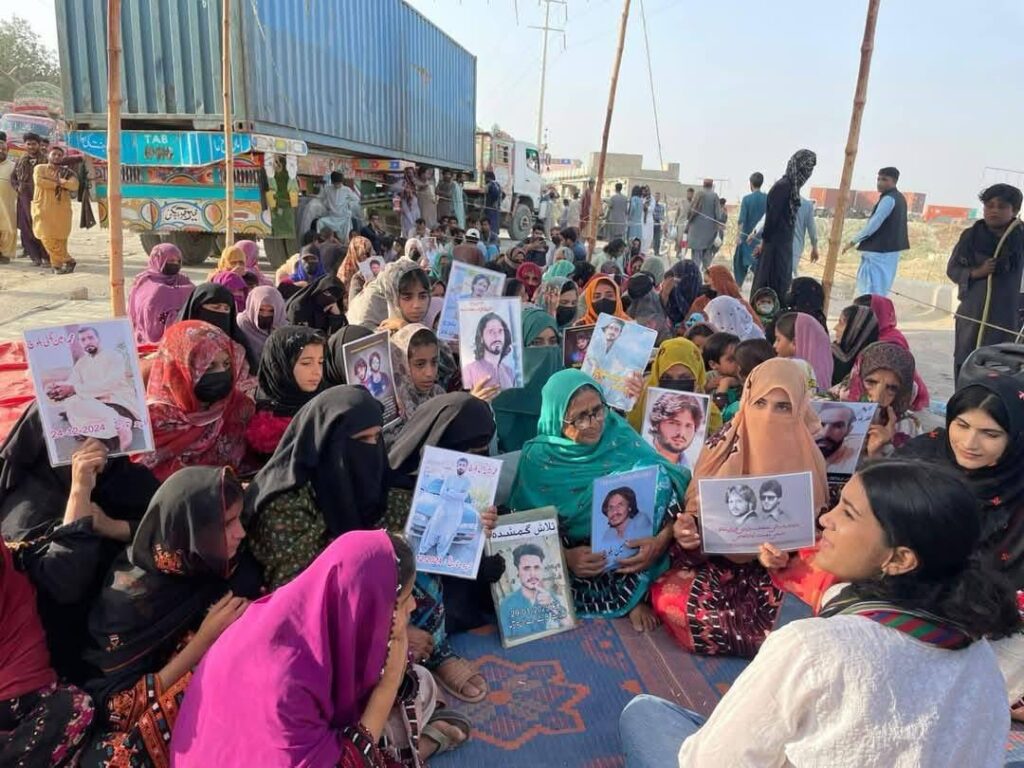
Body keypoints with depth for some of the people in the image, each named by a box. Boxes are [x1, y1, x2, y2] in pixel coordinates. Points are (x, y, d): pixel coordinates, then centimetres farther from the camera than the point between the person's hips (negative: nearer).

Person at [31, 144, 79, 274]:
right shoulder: (40, 168, 9)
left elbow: (74, 185, -9)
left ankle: (57, 264, 12)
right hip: (43, 208, 0)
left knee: (60, 239, 0)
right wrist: (58, 184, -8)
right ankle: (68, 261, 1)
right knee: (47, 237, -8)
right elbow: (38, 181, -11)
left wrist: (60, 181, -12)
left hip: (61, 210, 0)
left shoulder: (67, 172, 10)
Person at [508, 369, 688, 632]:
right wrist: (564, 557, -27)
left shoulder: (619, 435, -8)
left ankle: (635, 594, -13)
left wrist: (661, 540, -28)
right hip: (573, 555, -1)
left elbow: (672, 483, -13)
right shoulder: (538, 458, -9)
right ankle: (630, 596, -11)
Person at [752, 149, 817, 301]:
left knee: (781, 285, 11)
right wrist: (764, 241, -9)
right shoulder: (782, 186, -16)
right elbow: (772, 216, -16)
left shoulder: (791, 187, 11)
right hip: (775, 245, -9)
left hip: (783, 245, 9)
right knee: (772, 287, -5)